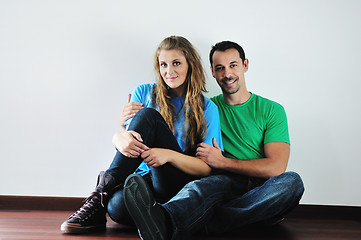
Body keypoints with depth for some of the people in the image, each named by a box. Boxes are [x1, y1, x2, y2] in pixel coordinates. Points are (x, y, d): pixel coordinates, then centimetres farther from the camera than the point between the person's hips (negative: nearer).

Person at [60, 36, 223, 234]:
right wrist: (120, 138, -23)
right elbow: (122, 135, 4)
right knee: (118, 205, -41)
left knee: (148, 116, -23)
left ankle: (103, 189, -23)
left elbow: (208, 168, -3)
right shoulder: (144, 93, 13)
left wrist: (169, 155, -22)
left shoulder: (206, 108, 5)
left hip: (180, 186, 0)